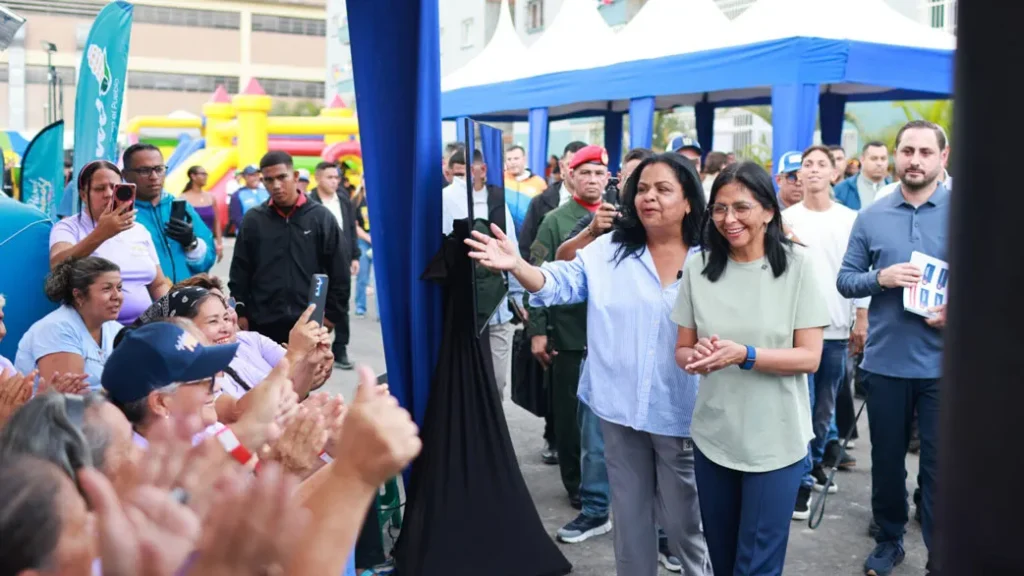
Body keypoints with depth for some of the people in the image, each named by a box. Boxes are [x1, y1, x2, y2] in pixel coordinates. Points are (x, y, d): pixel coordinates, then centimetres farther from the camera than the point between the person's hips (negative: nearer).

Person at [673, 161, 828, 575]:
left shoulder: (797, 265, -9)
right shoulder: (698, 267, -1)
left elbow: (809, 357, -10)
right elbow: (682, 351, 4)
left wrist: (744, 355, -26)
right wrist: (696, 357, -19)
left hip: (776, 440, -3)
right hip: (713, 437, 3)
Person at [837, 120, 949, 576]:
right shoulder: (871, 216, 4)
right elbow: (844, 279, 4)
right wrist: (880, 278, -15)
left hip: (942, 363, -2)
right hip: (884, 362, 2)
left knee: (939, 465, 6)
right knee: (886, 458, 16)